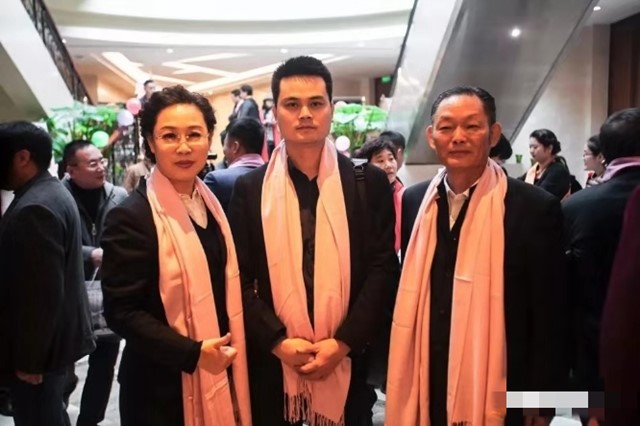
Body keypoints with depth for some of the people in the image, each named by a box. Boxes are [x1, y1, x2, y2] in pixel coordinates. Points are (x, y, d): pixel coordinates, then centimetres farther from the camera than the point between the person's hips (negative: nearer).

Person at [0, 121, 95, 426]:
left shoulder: (34, 208, -24)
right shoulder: (52, 193, 10)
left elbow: (41, 292, -25)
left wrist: (28, 359, -18)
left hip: (37, 348, -10)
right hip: (54, 336, 10)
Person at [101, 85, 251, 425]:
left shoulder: (212, 203, 5)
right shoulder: (131, 217, -17)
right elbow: (121, 312, -17)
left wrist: (229, 347, 6)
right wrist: (192, 353, -23)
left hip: (221, 371, 6)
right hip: (164, 386, -6)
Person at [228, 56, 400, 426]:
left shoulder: (369, 182, 0)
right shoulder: (250, 188, 1)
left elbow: (383, 269, -4)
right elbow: (240, 280, -1)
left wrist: (342, 343, -12)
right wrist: (278, 342, -12)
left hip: (348, 360, 0)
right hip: (272, 362, 1)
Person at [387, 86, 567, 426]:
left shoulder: (535, 207, -12)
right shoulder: (414, 201, 0)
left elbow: (549, 321, -8)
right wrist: (400, 378, 10)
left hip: (498, 393, -3)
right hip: (425, 386, 4)